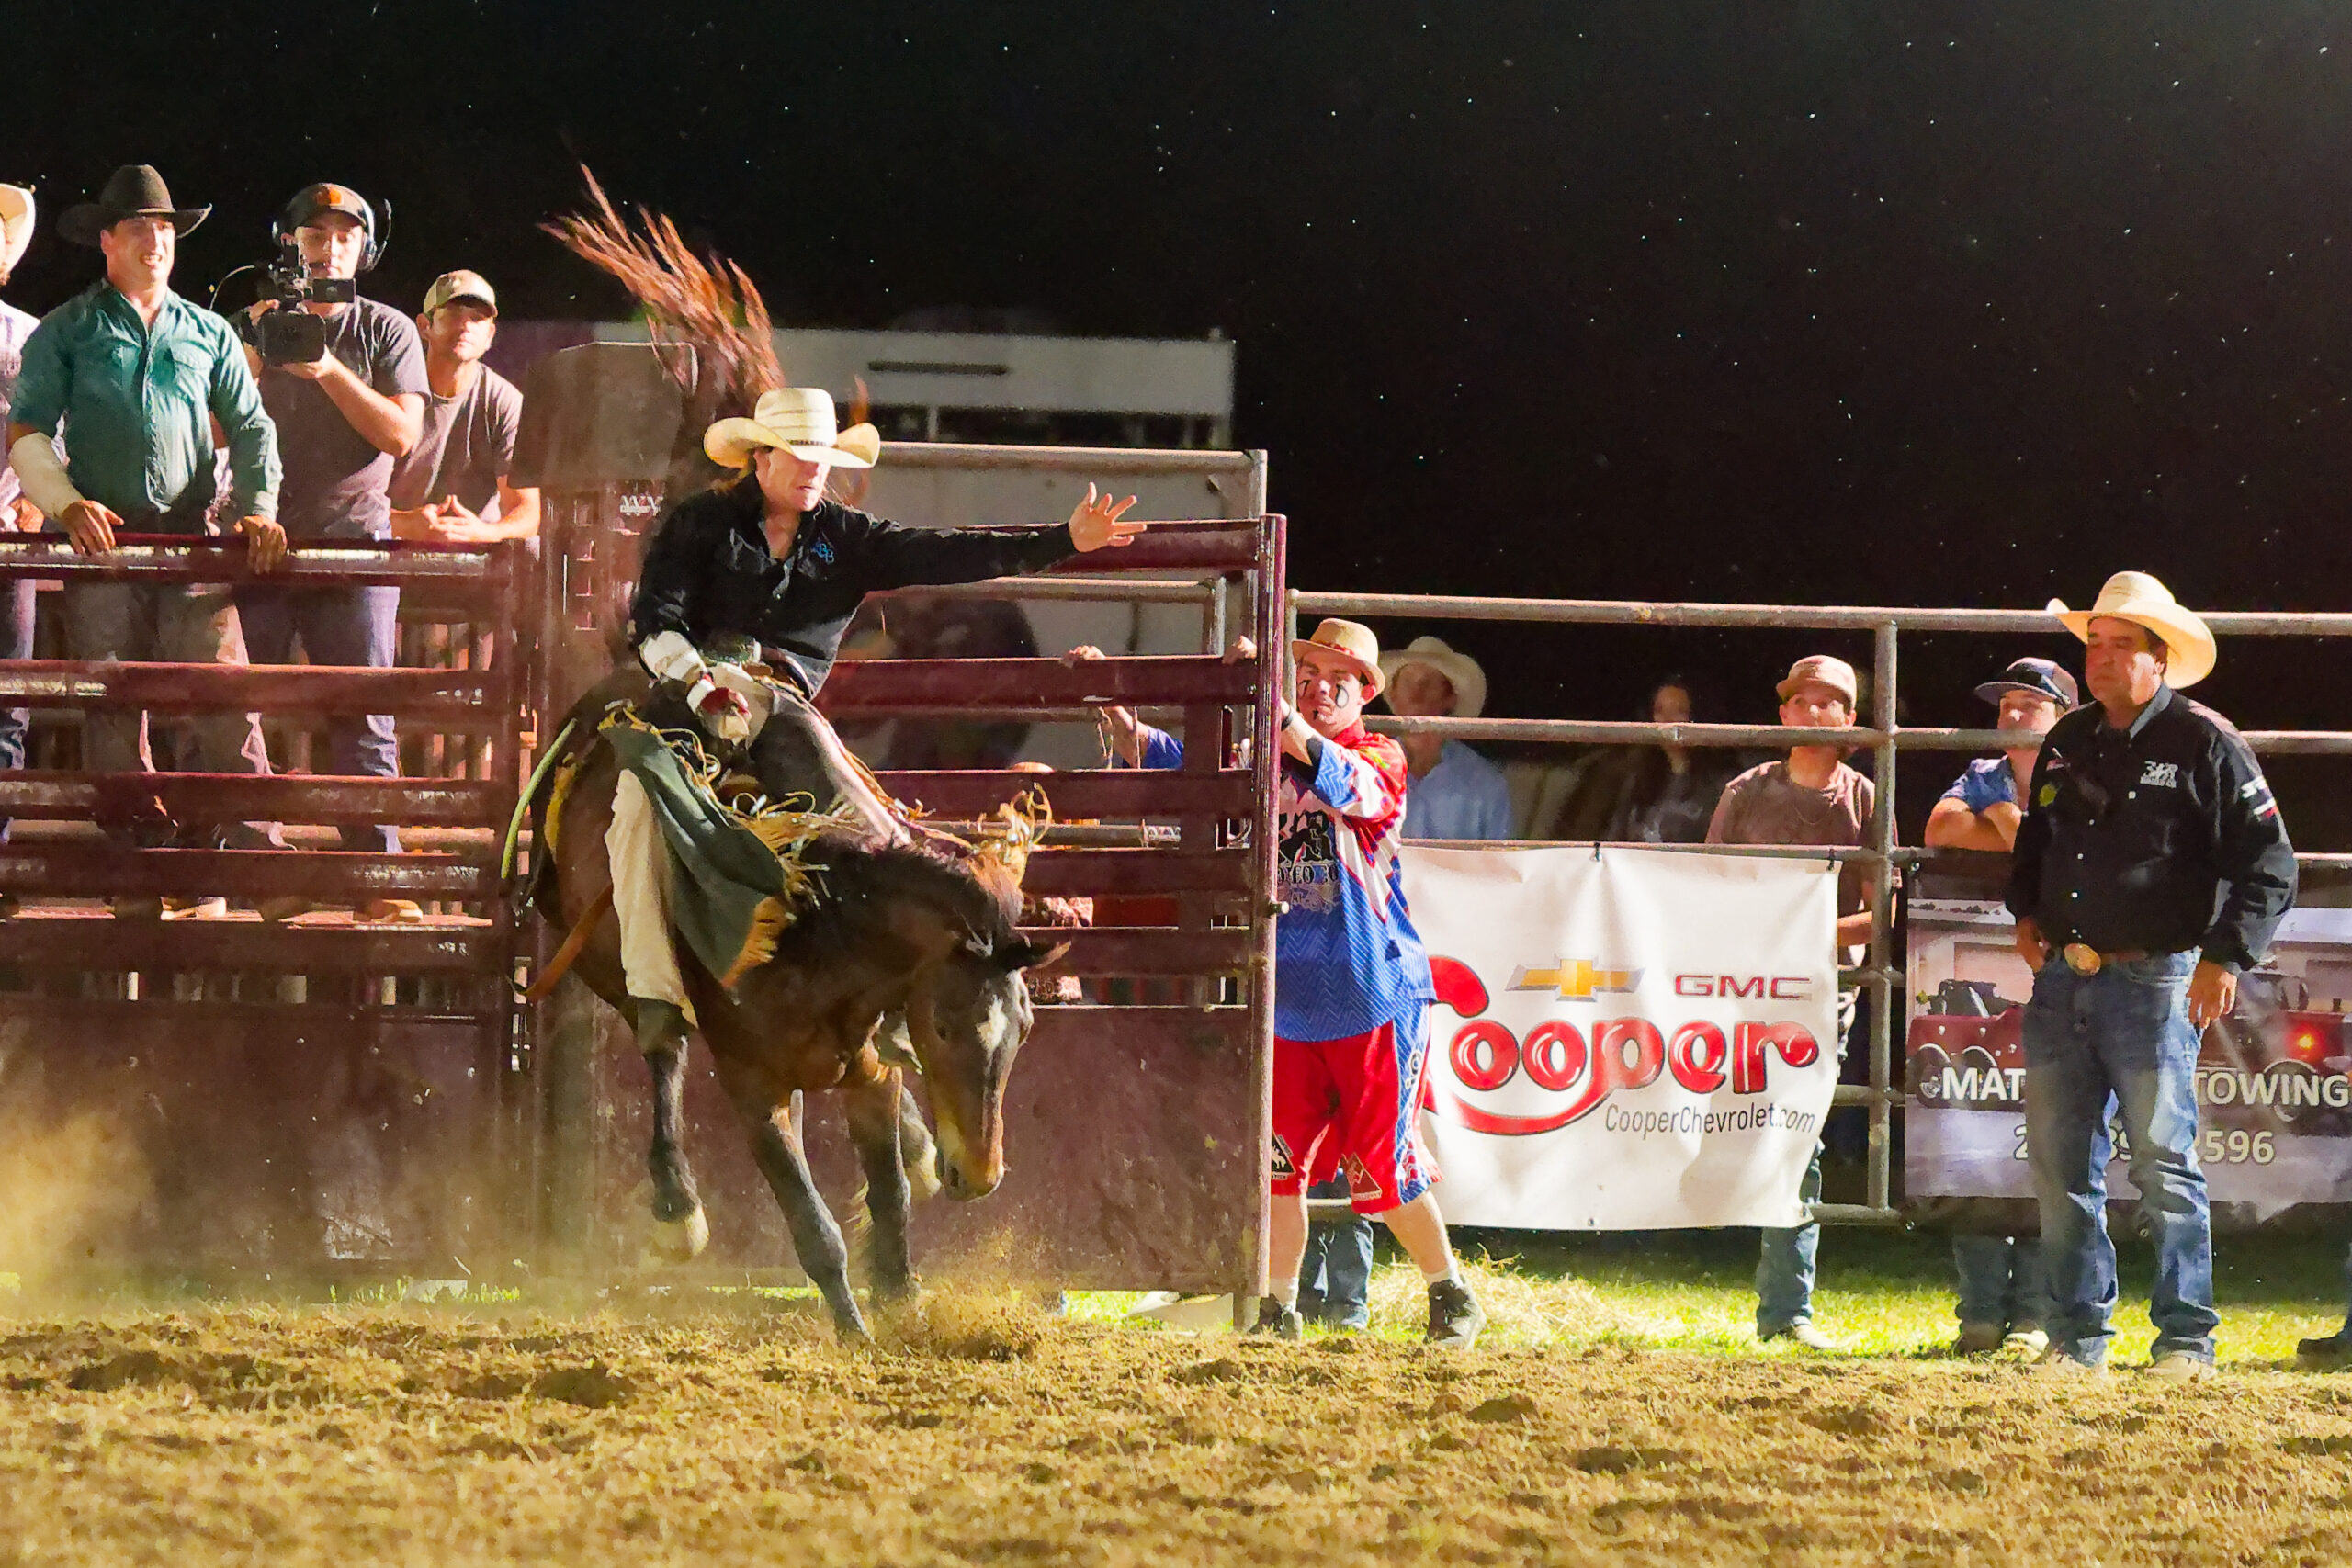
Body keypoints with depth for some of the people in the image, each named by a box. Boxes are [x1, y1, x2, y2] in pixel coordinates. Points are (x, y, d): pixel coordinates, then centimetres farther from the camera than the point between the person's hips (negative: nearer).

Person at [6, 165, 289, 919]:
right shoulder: (66, 332, 10)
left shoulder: (207, 335, 17)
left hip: (192, 541, 1)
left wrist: (257, 508, 0)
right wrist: (67, 502, -12)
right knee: (113, 713, -2)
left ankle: (258, 858, -15)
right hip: (104, 541, -1)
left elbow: (251, 429, 16)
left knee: (226, 701, -11)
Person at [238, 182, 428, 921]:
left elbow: (401, 434, -4)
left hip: (353, 541, -1)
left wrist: (328, 370, -13)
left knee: (364, 721, -4)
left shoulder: (386, 332, 7)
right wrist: (255, 354, -11)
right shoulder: (256, 326, 10)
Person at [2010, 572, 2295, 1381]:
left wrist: (2227, 956, -14)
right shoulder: (2067, 743, 14)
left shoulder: (2203, 744, -5)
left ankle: (2186, 1338, 2)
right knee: (2059, 1167, 7)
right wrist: (2026, 912, 14)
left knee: (2164, 1165, -5)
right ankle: (2078, 1336, 14)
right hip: (2061, 978, 6)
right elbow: (2034, 841, 31)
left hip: (2153, 981, -6)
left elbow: (2269, 865, -6)